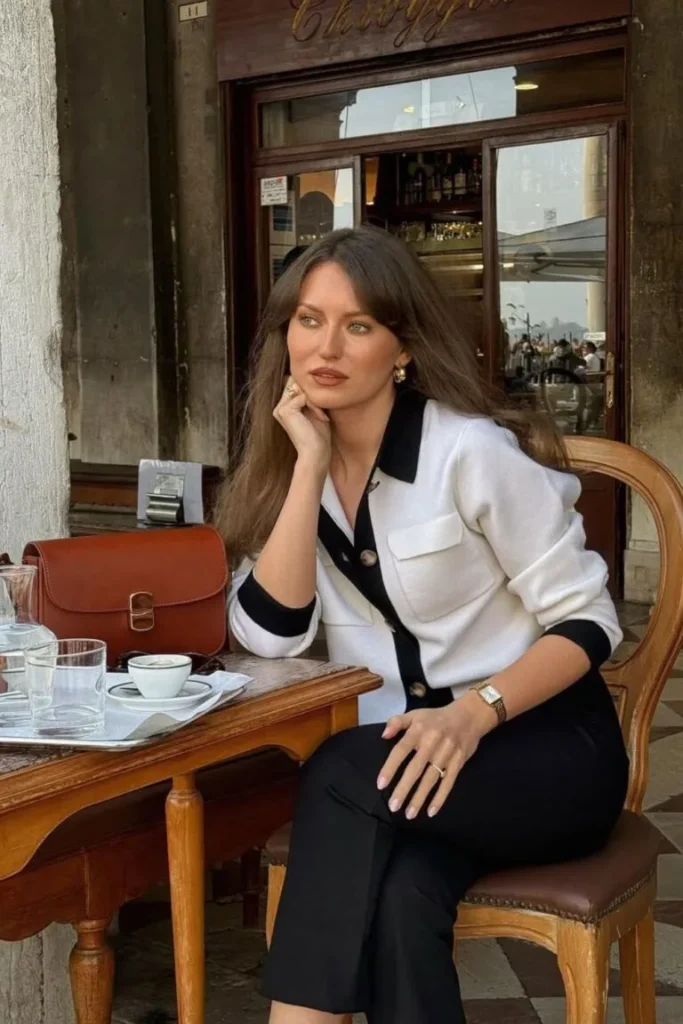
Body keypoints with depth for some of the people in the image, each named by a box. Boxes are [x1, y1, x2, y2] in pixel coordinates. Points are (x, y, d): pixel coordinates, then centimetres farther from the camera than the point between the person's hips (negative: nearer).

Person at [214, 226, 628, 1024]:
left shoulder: (471, 450, -14)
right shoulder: (287, 462, 3)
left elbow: (588, 621, -12)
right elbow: (270, 636, -10)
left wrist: (475, 713, -28)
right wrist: (310, 467, -15)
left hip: (543, 746, -3)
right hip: (412, 753, 3)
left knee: (341, 776, -30)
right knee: (402, 898, -30)